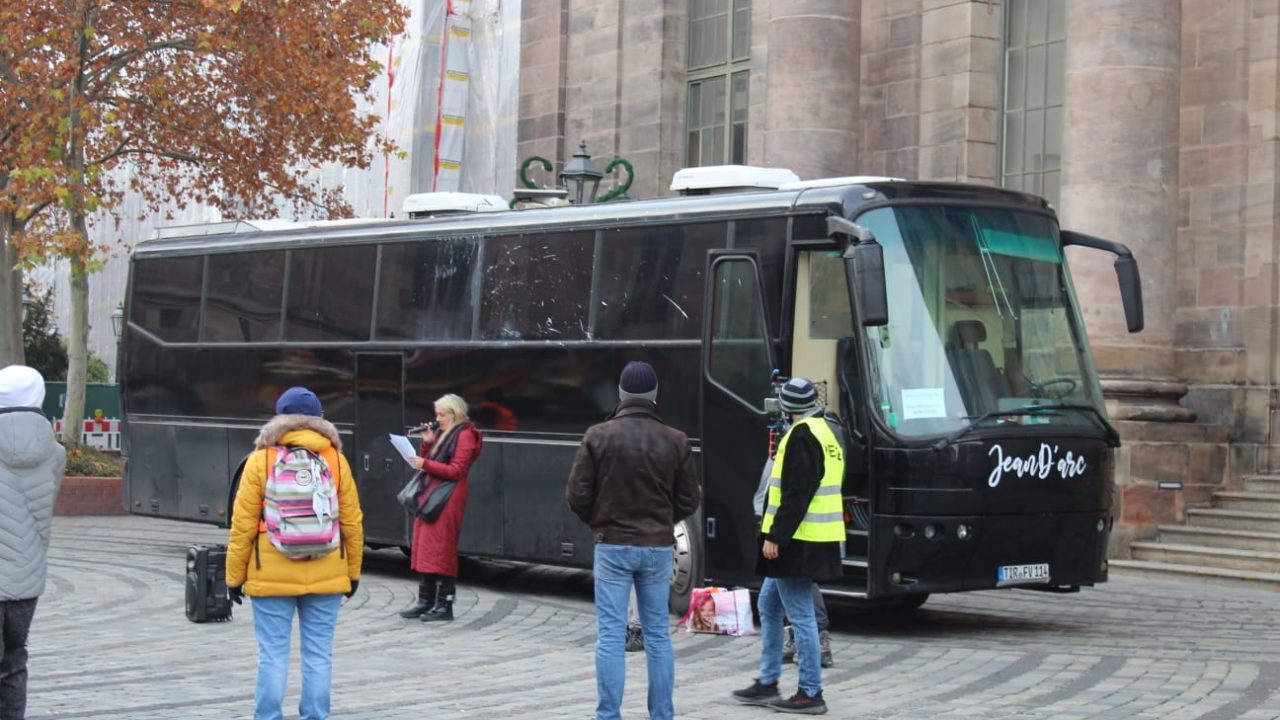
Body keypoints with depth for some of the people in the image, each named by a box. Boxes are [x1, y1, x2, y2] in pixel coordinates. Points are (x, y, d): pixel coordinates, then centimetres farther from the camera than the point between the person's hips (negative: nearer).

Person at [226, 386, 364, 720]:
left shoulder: (261, 460, -4)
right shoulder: (336, 459, 3)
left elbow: (243, 525, -4)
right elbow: (352, 522, 4)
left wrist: (234, 576, 4)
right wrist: (353, 572, 15)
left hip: (272, 576, -2)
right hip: (325, 577, 2)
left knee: (273, 655, 3)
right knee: (318, 655, 7)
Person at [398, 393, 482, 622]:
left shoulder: (464, 436, -7)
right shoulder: (441, 433, 19)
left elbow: (456, 471, -15)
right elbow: (426, 462, 20)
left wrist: (425, 464, -18)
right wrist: (427, 443, 4)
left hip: (448, 498, -9)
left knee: (442, 551, -8)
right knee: (424, 549, 8)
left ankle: (444, 606, -5)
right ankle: (425, 602, 13)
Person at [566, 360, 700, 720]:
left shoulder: (598, 436, -8)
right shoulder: (675, 441, -3)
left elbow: (577, 495, -6)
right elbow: (689, 500, 2)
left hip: (613, 545, -2)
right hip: (658, 547, 2)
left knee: (611, 635, 1)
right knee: (658, 635, 11)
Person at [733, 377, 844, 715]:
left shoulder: (802, 436, -15)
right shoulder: (824, 432, 16)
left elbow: (796, 494, -22)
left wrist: (776, 535, -20)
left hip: (798, 541, -10)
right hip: (809, 541, 10)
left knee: (800, 614, -6)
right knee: (768, 605, 18)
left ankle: (811, 693, -1)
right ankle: (767, 683, 24)